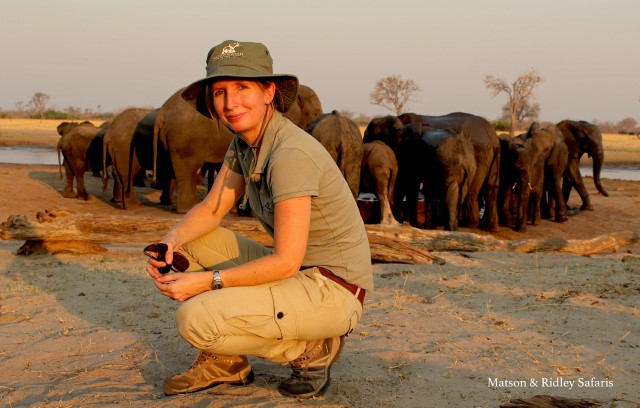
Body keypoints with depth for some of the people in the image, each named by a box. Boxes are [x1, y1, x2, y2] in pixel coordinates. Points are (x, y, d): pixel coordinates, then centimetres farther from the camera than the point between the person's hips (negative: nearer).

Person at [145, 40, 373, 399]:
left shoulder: (290, 153, -25)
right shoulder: (244, 140, 3)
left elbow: (286, 261, -26)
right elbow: (212, 208, 8)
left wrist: (208, 281, -22)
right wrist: (172, 240, -12)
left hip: (334, 291, -9)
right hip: (295, 272, 9)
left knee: (195, 320, -21)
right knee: (186, 243, 6)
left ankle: (312, 349, -2)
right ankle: (225, 363, 10)